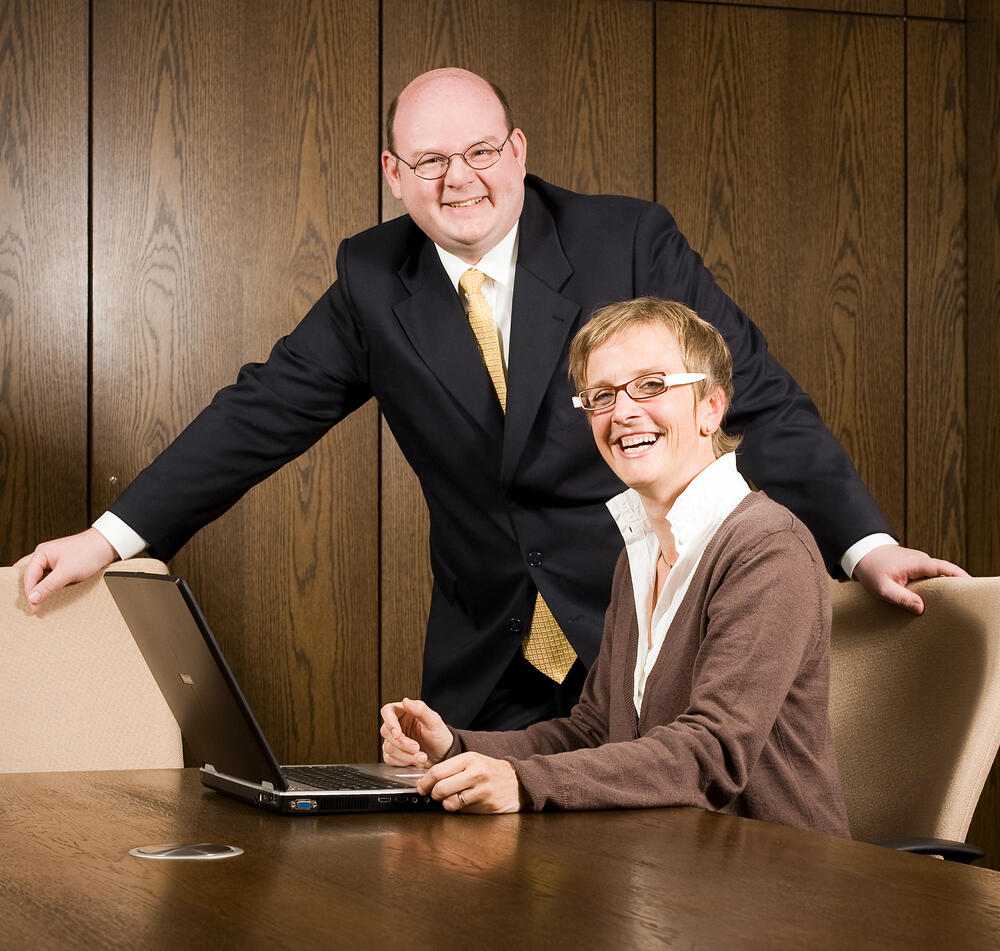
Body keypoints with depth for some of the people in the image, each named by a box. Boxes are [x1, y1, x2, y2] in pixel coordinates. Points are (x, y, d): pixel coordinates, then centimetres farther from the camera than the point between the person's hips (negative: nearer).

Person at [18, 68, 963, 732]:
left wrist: (863, 541, -15)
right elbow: (263, 412, 5)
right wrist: (110, 536, 0)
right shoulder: (372, 280, 3)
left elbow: (757, 398, -6)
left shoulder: (631, 242, -5)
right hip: (487, 669, 2)